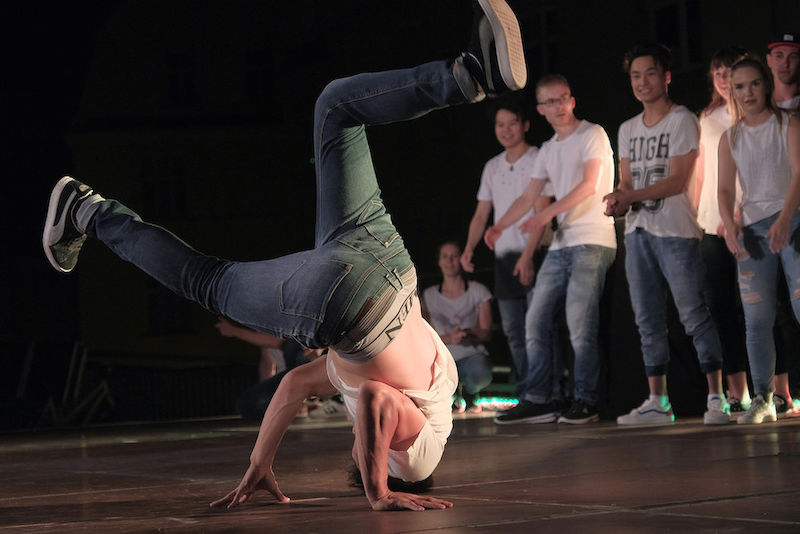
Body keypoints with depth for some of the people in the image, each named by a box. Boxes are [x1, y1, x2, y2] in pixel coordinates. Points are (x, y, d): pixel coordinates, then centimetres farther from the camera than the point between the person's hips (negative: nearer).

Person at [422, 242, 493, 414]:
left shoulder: (478, 291, 5)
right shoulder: (429, 295, 9)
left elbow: (486, 332, 1)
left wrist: (468, 335, -21)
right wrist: (449, 338, -18)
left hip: (471, 354, -2)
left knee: (480, 373, -40)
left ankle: (469, 393, 3)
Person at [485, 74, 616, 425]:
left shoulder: (592, 135, -1)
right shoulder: (548, 151, 20)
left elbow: (589, 185, -12)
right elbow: (529, 196, 23)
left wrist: (547, 214, -20)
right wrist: (500, 226, 8)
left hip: (592, 242, -8)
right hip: (560, 245, 8)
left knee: (579, 325, -14)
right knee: (536, 322, 3)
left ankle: (586, 402, -8)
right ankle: (537, 401, 6)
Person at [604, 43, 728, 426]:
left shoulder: (682, 120, -3)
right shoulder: (628, 129, 17)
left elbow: (677, 181, -11)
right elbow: (626, 181, 15)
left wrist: (630, 196, -18)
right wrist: (618, 201, -8)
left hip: (675, 230, -7)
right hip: (637, 232, 7)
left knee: (694, 315, -9)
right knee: (648, 321, 7)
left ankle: (717, 399, -6)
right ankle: (657, 402, 12)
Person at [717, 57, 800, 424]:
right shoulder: (730, 138, 12)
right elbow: (725, 189, 6)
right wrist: (729, 225, -15)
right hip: (752, 228, 4)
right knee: (756, 319, 0)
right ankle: (762, 399, 4)